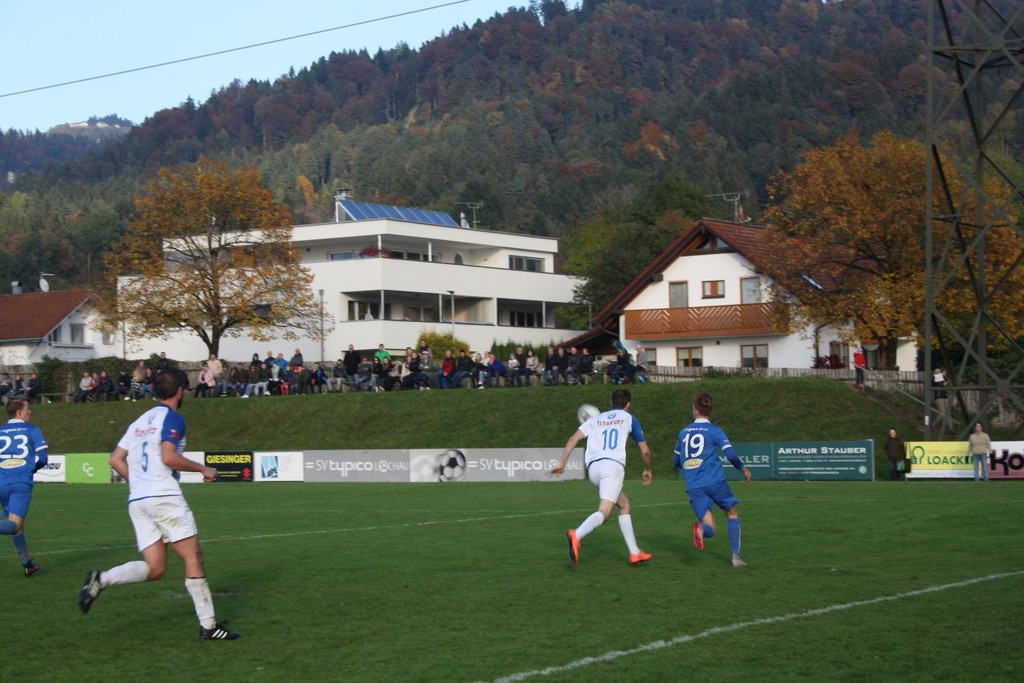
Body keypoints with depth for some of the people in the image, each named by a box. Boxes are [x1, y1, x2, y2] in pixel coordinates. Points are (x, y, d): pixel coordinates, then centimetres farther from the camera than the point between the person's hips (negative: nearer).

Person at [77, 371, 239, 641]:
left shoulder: (141, 421, 20)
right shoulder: (172, 418, -3)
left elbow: (116, 460, 17)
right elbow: (168, 457, -17)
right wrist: (203, 469, -5)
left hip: (137, 501, 8)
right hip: (165, 497, -8)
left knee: (154, 568, 6)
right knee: (193, 558, -2)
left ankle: (100, 579, -14)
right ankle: (208, 625, -4)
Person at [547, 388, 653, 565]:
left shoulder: (596, 419, 26)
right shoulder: (629, 418, 18)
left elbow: (574, 438, 11)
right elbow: (645, 451, 17)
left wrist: (562, 464, 8)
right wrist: (647, 470, 34)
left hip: (593, 467, 5)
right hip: (613, 465, -5)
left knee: (624, 505, 22)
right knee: (604, 512, -18)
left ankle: (634, 553, 21)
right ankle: (576, 535, -46)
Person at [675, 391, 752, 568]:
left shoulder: (684, 432, 14)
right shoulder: (714, 430, 1)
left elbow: (676, 461, 22)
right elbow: (730, 454, -10)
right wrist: (743, 468, 8)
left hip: (694, 487, 3)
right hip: (715, 481, -3)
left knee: (710, 530, 3)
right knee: (732, 514, 19)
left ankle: (701, 528, -34)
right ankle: (735, 556, 8)